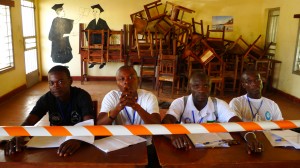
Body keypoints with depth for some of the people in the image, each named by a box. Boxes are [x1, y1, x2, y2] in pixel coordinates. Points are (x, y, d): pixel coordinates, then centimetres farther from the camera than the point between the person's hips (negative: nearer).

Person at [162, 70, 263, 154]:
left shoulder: (219, 104, -4)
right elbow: (166, 122, -27)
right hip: (186, 149, -2)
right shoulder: (180, 103, -11)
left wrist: (250, 136, -39)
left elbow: (237, 122, -17)